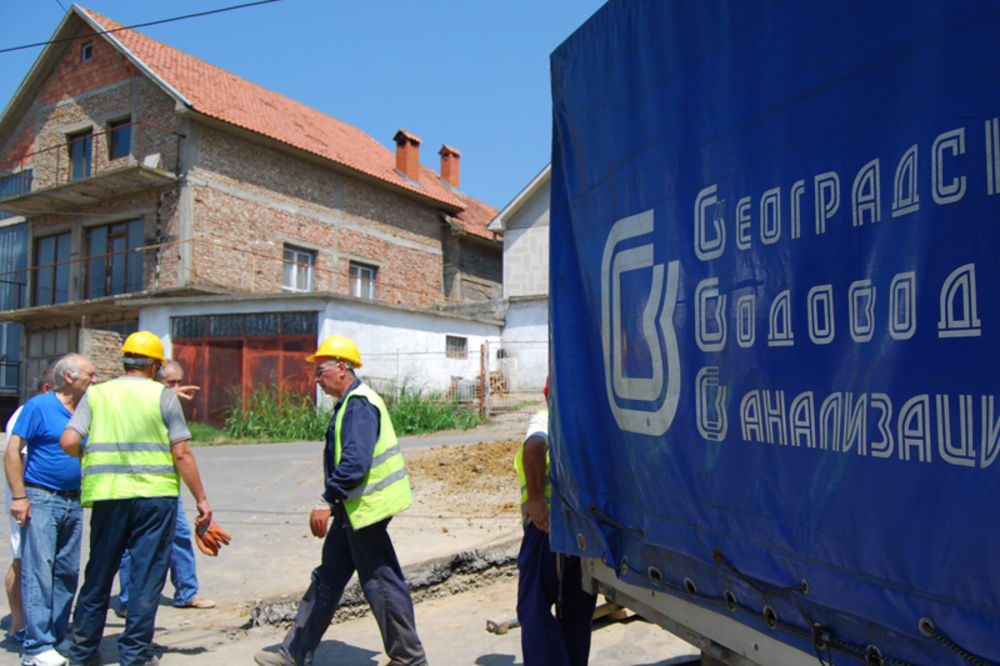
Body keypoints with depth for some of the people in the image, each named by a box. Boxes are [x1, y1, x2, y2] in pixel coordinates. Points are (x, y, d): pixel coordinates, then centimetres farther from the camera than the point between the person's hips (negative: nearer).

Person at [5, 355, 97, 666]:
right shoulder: (38, 406, -7)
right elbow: (12, 451, -8)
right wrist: (18, 496, -14)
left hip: (73, 501, 6)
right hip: (41, 499, -6)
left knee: (67, 572, 10)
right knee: (38, 571, -6)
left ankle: (58, 637, 20)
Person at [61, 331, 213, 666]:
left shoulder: (96, 394, 7)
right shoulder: (163, 396, -3)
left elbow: (69, 442, -4)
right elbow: (181, 454, -7)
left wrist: (89, 457, 19)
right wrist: (201, 499, -1)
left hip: (107, 494, 4)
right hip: (155, 496, -3)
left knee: (98, 573, 17)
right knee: (147, 573, 6)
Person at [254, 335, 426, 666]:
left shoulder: (359, 404, -18)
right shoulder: (351, 403, 15)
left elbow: (355, 462, -28)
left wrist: (328, 502, -27)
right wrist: (334, 504, 22)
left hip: (364, 509, -10)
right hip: (352, 511, 10)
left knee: (381, 583, 2)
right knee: (327, 579, 15)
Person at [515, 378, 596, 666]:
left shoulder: (544, 419, 0)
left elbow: (535, 446, -23)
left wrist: (535, 497, -17)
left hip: (549, 527, -5)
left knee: (534, 610, 4)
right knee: (577, 614, 19)